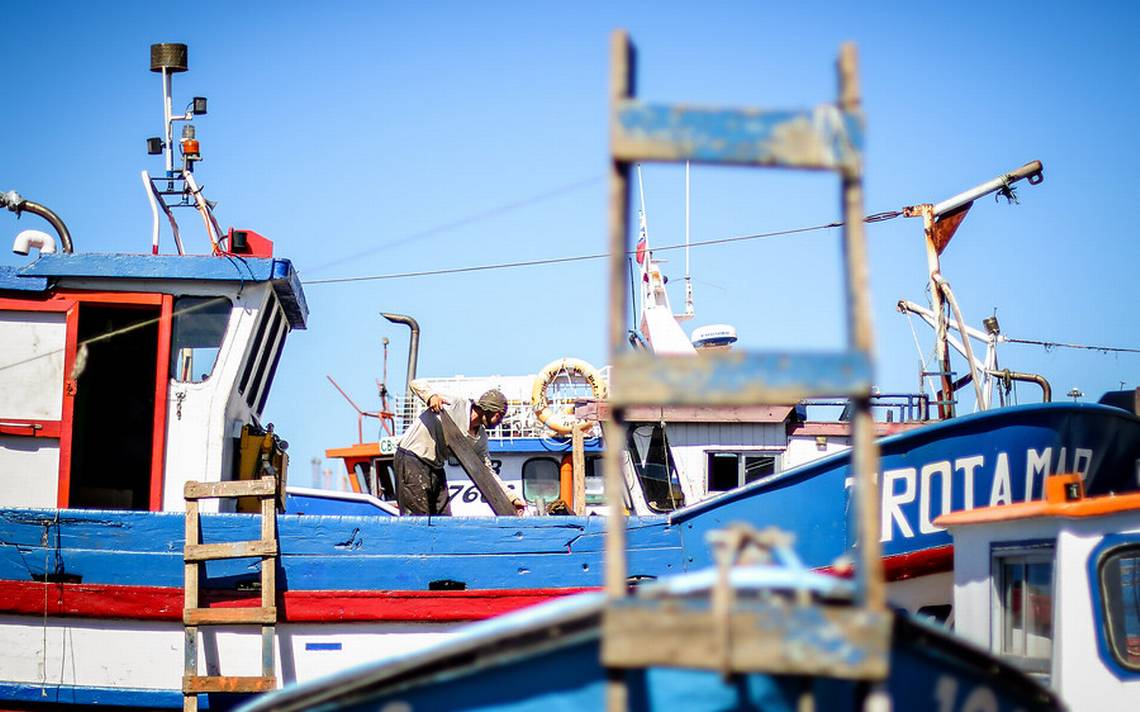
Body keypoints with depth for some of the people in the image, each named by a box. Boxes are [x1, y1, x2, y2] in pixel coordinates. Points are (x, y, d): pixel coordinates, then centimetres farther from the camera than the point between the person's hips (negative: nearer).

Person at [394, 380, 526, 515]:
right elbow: (415, 384, -16)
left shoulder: (480, 439, 4)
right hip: (411, 461, -8)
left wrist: (512, 498, 6)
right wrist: (431, 396, -38)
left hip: (436, 468, 8)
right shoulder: (454, 405, -17)